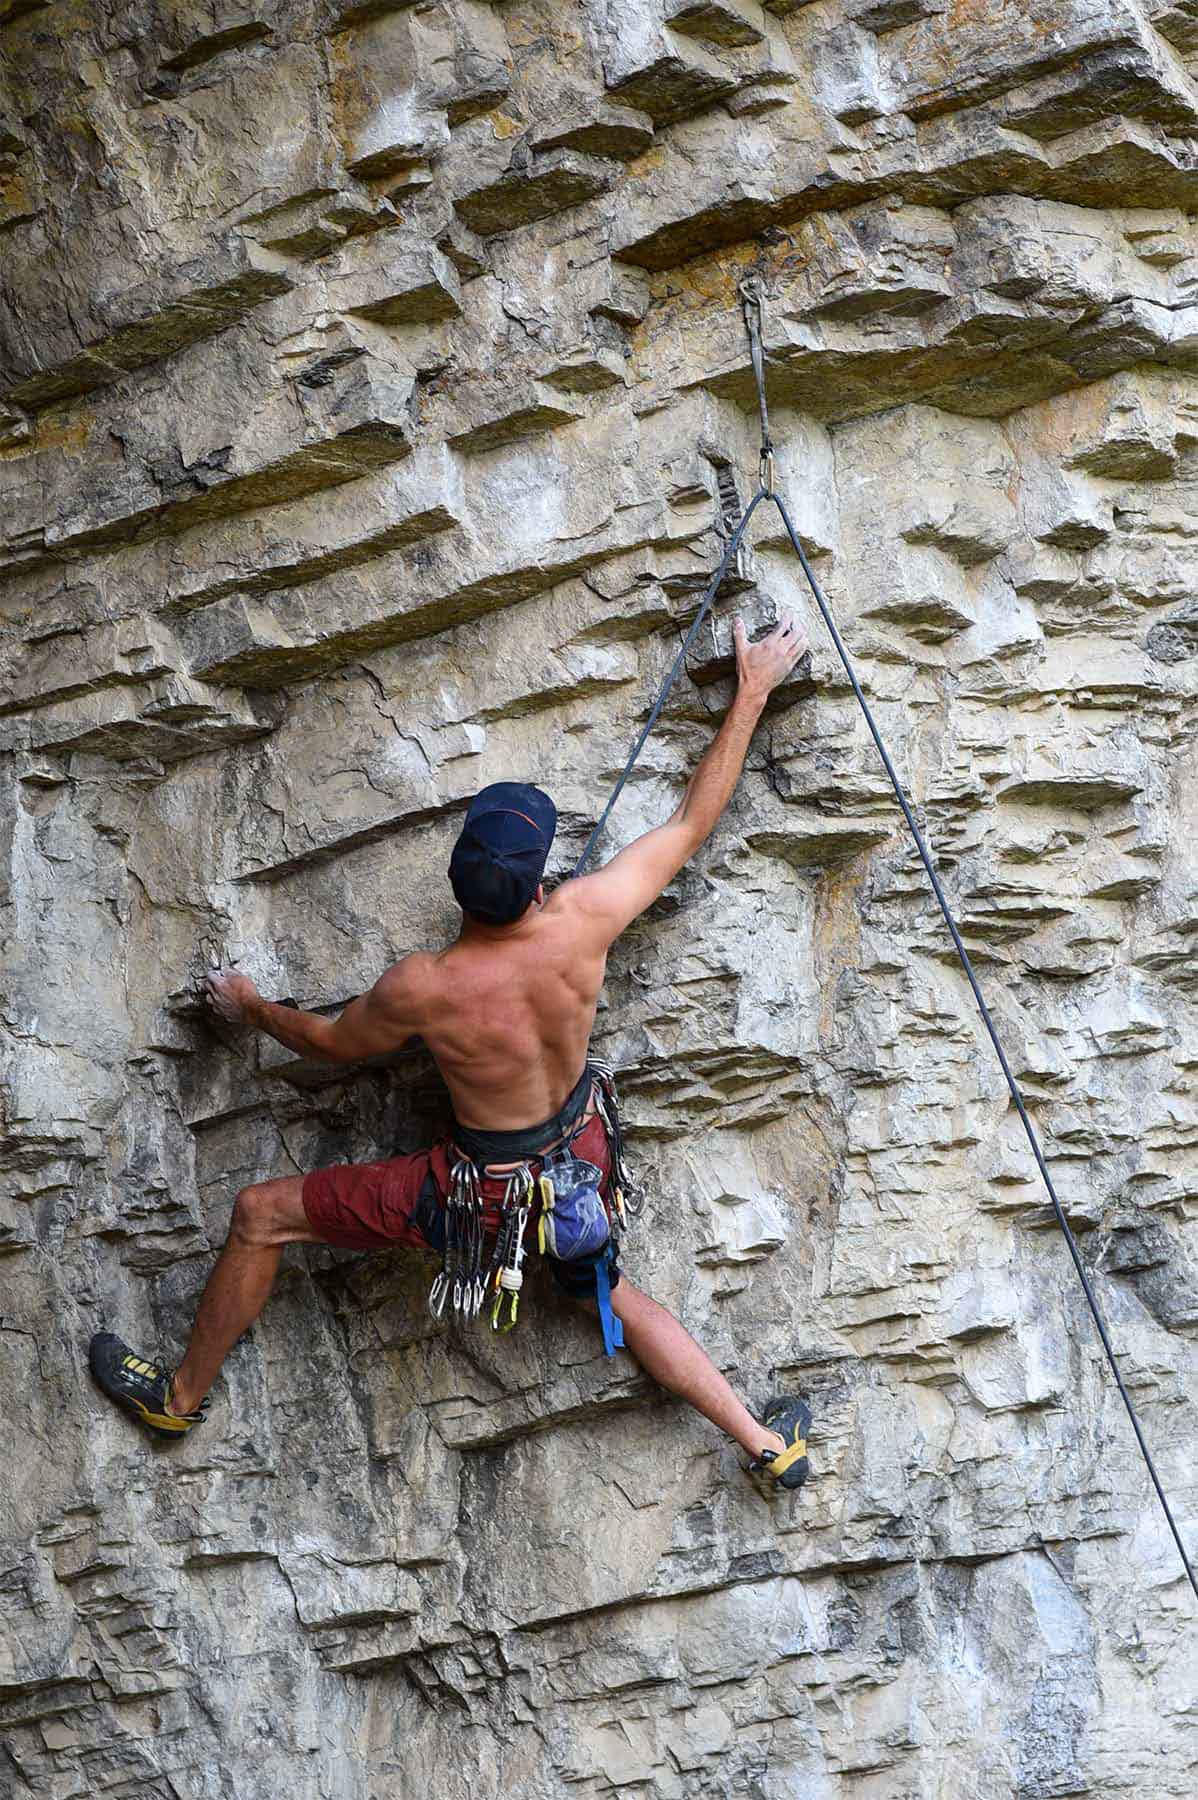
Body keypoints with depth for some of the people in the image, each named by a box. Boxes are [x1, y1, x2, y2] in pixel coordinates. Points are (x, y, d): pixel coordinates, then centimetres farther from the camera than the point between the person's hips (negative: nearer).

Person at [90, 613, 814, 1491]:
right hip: (581, 1154, 4)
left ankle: (184, 1395, 28)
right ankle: (770, 1444, 34)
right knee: (614, 1295, 33)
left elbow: (331, 1042, -8)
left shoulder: (421, 989, -32)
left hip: (486, 1188, -4)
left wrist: (252, 1006, 12)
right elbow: (695, 819, -12)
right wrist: (753, 691, -3)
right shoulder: (582, 922, -26)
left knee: (261, 1214, 10)